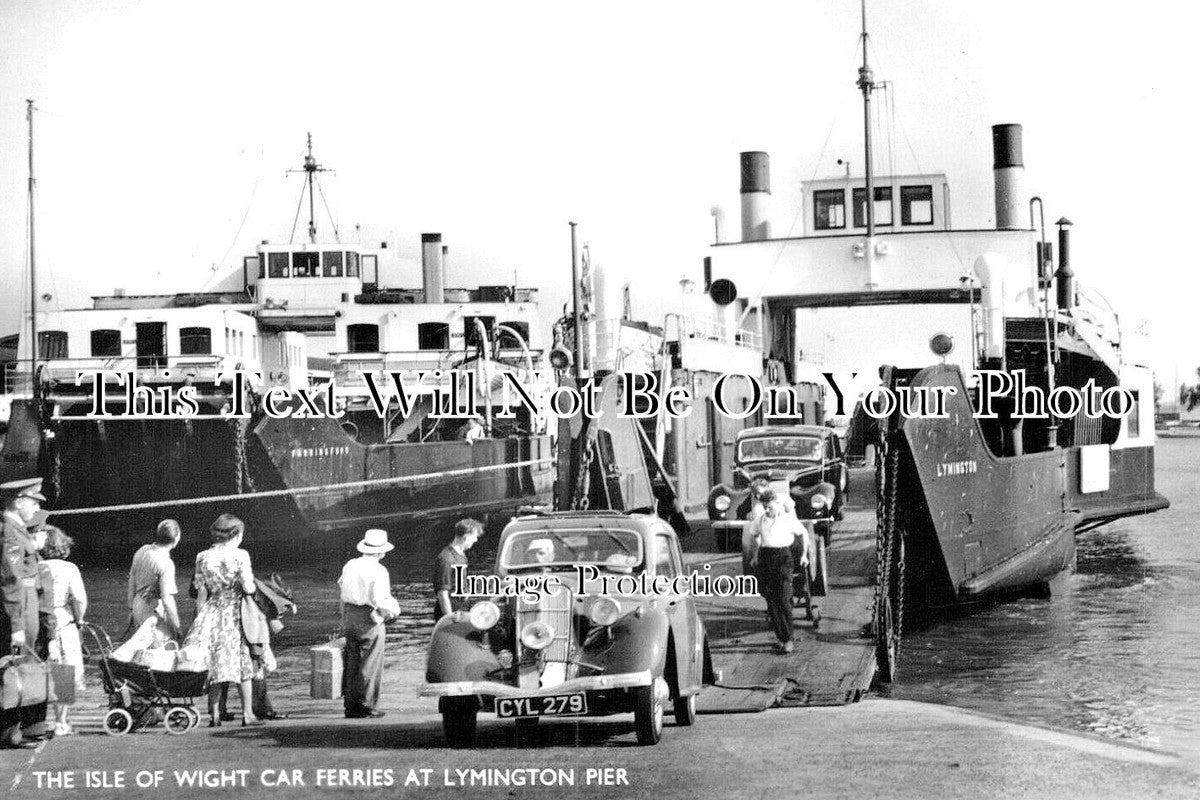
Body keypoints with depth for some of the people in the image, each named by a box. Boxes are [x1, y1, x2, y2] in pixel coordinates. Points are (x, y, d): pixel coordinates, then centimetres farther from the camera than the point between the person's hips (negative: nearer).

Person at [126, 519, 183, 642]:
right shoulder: (166, 564, -23)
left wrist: (131, 610, 23)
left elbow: (131, 583, 11)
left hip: (138, 608, 8)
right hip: (155, 613, -8)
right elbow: (167, 600, -24)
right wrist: (177, 627, -14)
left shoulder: (142, 550, 0)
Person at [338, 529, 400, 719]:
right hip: (370, 620, -6)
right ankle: (366, 707, 1)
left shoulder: (349, 565, 7)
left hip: (349, 617, 6)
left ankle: (350, 705, 15)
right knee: (370, 664, 1)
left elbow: (341, 586, 17)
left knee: (352, 661, 12)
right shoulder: (378, 571, -13)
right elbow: (380, 600, -20)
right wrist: (393, 610, -3)